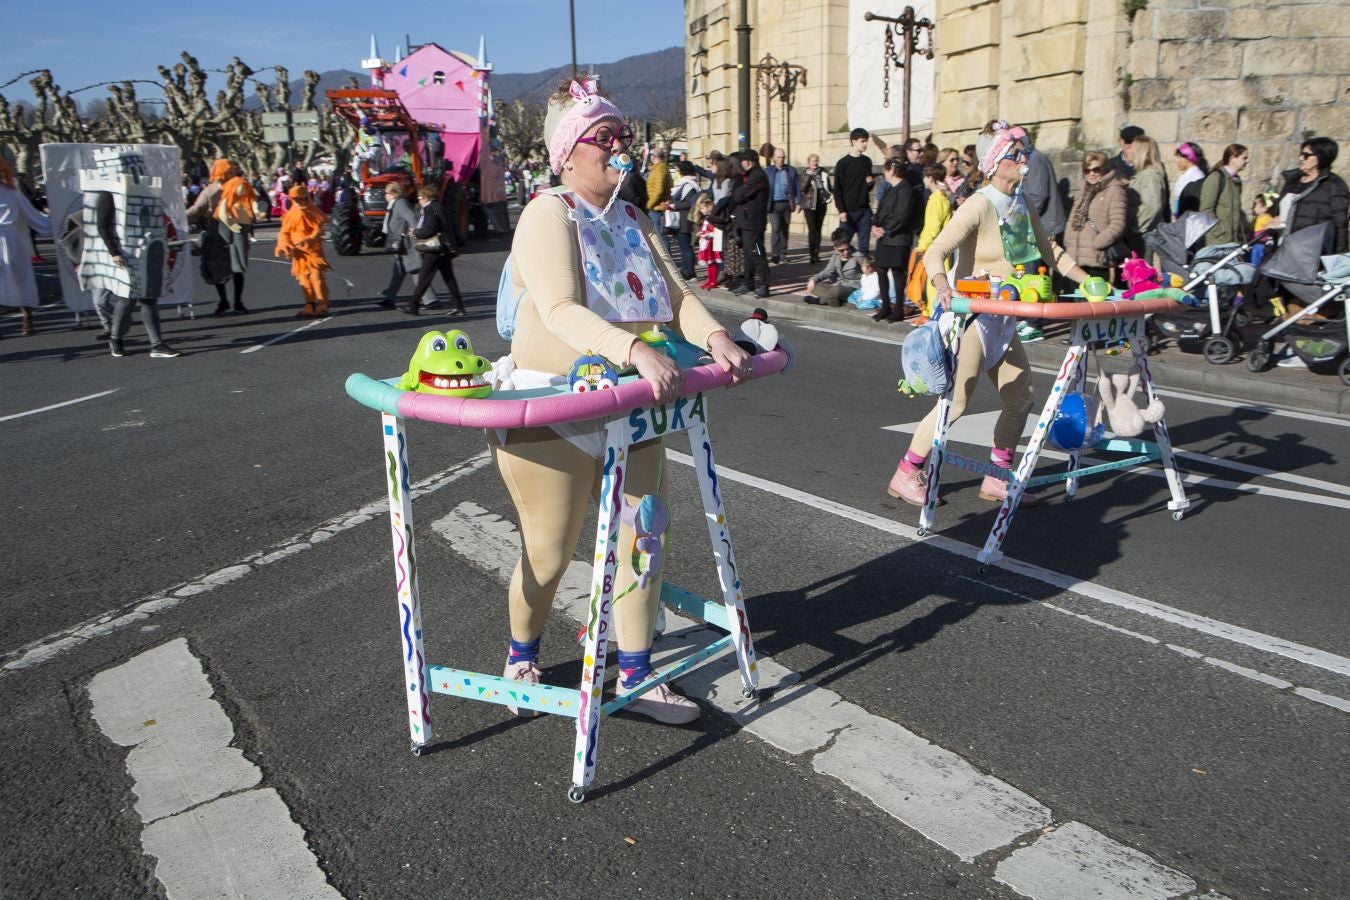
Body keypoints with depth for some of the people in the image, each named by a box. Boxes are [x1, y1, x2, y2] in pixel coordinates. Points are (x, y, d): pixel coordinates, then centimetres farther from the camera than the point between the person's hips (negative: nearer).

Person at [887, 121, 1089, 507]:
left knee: (1020, 396, 7)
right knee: (956, 402, -7)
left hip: (1002, 317, 8)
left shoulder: (1023, 206, 8)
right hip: (971, 312, -8)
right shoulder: (979, 205, -16)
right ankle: (905, 475, 7)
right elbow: (936, 251, -26)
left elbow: (1048, 249, 22)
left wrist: (1086, 280, 14)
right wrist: (943, 288, -45)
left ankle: (996, 479, 19)